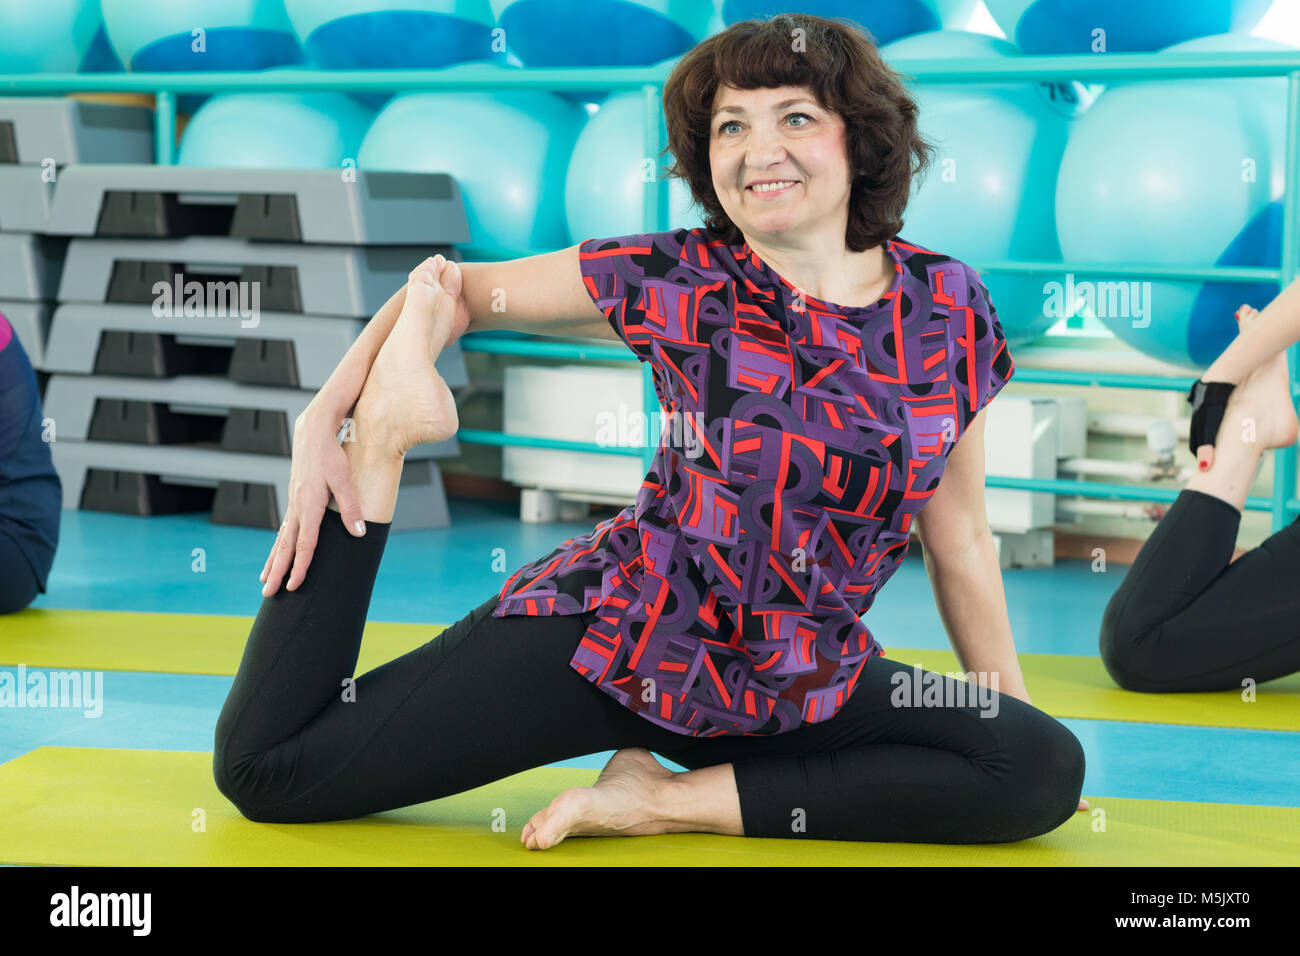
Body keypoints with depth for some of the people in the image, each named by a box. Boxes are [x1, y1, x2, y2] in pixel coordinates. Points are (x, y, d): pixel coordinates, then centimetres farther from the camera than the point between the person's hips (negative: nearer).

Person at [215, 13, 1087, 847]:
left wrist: (1012, 708, 8)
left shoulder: (948, 308, -2)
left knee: (1051, 771, -20)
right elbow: (452, 288, 0)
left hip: (805, 686, 3)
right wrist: (327, 420, -11)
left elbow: (959, 540, 6)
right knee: (265, 770, -13)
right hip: (613, 631, -3)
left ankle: (680, 799, -14)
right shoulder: (672, 282, -8)